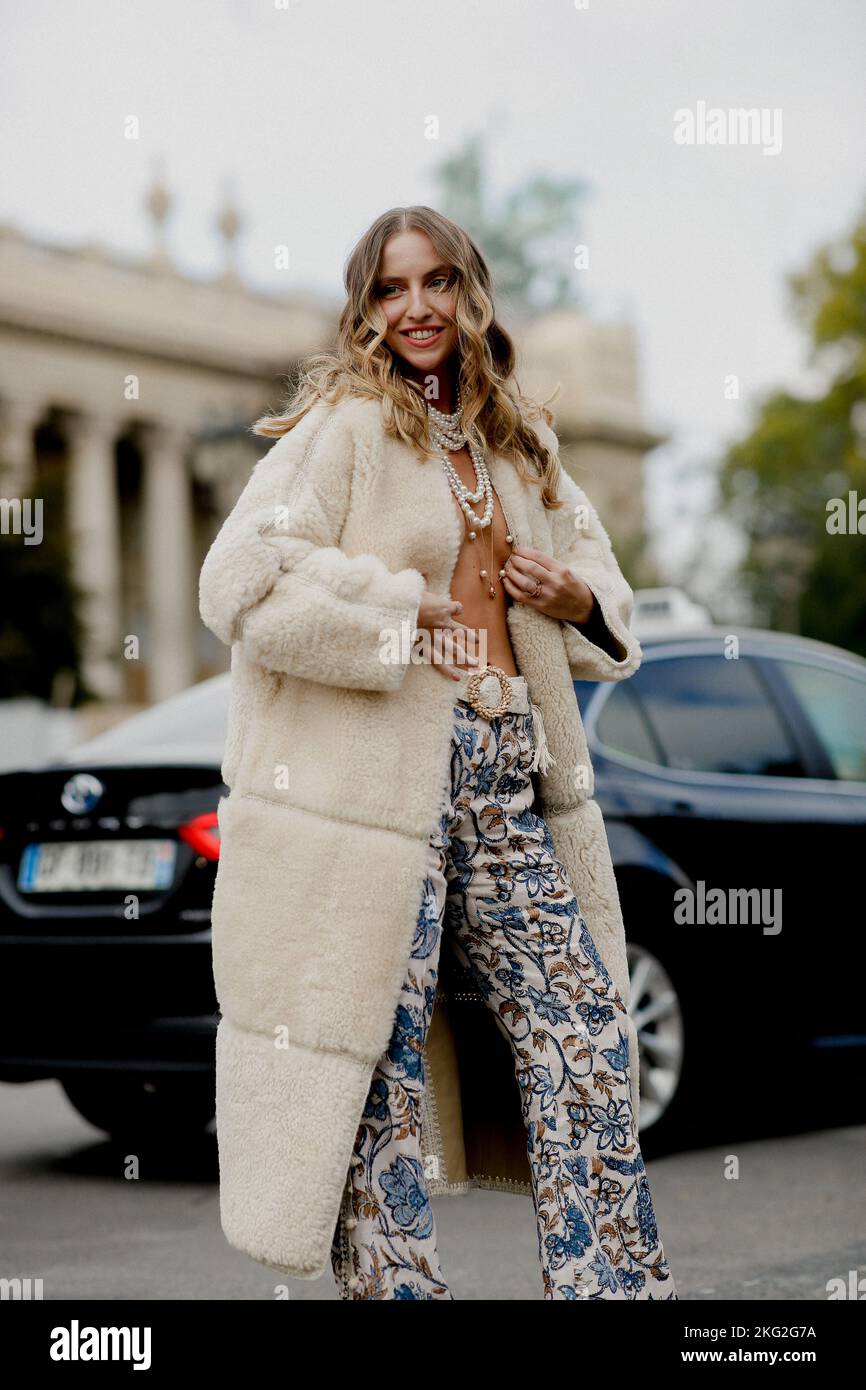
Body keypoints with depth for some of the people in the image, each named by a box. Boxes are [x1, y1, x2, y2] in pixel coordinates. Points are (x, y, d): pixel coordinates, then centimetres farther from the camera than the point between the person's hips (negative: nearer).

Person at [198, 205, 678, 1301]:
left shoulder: (515, 443, 17)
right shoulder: (341, 425, -4)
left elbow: (594, 568, 30)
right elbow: (241, 583, -17)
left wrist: (579, 596, 6)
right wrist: (404, 613, -11)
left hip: (511, 779, 7)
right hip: (379, 783, -6)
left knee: (586, 1032, 6)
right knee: (383, 1057, -2)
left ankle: (620, 1286, 15)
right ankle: (393, 1282, 10)